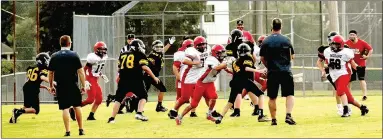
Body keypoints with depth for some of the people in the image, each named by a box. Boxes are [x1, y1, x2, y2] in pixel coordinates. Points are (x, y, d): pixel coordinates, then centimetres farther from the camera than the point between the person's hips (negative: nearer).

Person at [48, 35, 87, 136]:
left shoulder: (54, 57, 1)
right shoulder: (74, 55, -4)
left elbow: (51, 73, 6)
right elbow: (80, 71, -5)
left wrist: (51, 86, 16)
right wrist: (83, 85, 1)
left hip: (61, 86, 1)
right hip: (73, 85, -1)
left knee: (65, 108, 1)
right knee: (77, 106, 13)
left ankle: (68, 131, -3)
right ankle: (81, 129, 17)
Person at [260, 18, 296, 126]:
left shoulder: (266, 41, -1)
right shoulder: (286, 40, -2)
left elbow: (262, 58, 5)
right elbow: (292, 56, 7)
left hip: (272, 72, 1)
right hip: (286, 71, -1)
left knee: (272, 97, 10)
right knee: (290, 95, 5)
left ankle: (273, 119, 14)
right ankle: (288, 115, -12)